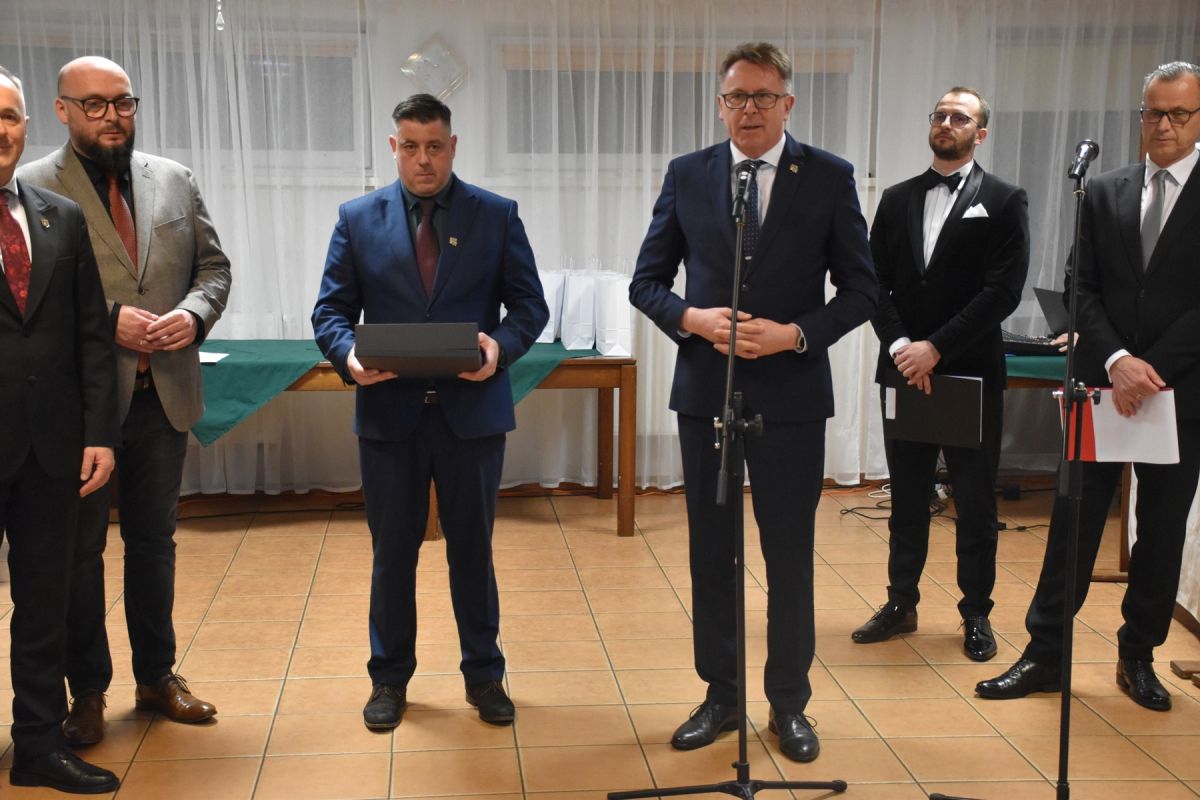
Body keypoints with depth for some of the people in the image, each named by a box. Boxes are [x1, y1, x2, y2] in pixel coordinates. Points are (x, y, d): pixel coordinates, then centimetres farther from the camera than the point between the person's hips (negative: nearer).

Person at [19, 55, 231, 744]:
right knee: (80, 548, 8)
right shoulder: (33, 187, -5)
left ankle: (157, 675, 30)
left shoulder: (175, 181, 8)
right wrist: (106, 321, -20)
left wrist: (194, 313, -10)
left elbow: (214, 266, 10)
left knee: (155, 542, 15)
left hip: (164, 394, 4)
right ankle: (87, 691, 22)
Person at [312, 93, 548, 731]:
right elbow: (331, 311, 3)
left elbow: (529, 305, 2)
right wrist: (349, 355, -18)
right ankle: (389, 677, 27)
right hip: (389, 411, 1)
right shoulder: (358, 219, 4)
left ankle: (483, 674, 26)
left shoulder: (496, 216, 3)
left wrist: (501, 344, -19)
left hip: (473, 409, 0)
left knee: (473, 548, 11)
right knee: (392, 552, 11)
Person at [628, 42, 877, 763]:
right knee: (711, 552, 10)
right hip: (706, 390, 2)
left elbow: (860, 289, 0)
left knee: (790, 554, 6)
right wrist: (693, 318, -13)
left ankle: (789, 703, 22)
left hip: (791, 393, -2)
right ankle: (721, 695, 24)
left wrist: (796, 334, -15)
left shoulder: (829, 177, 0)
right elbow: (647, 281, 6)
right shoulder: (687, 176, 4)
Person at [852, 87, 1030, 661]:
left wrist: (936, 347, -16)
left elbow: (1003, 290, -10)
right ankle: (901, 604, 22)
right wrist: (899, 346, -11)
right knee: (907, 498, 11)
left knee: (975, 503, 5)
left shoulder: (1003, 201, -1)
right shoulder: (897, 200, 11)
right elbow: (877, 283, 5)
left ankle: (976, 614, 17)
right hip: (903, 370, 3)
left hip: (972, 374, -3)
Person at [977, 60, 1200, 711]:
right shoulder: (1104, 194, 8)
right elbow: (1083, 288, 3)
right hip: (1102, 384, 2)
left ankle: (1138, 657, 23)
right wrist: (1115, 360, -12)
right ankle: (1045, 655, 9)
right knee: (1074, 522, 3)